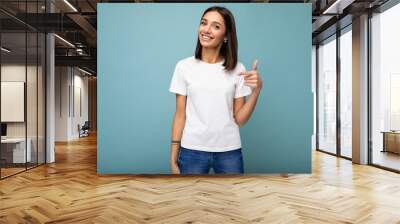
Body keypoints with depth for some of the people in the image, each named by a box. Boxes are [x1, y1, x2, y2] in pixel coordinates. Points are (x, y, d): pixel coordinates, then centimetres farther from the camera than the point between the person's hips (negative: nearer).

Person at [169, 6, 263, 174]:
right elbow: (180, 115, 0)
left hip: (229, 152, 1)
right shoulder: (184, 66, -2)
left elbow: (239, 119, -2)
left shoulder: (237, 69, -1)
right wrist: (173, 157, 0)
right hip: (192, 151, 0)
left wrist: (256, 90, -15)